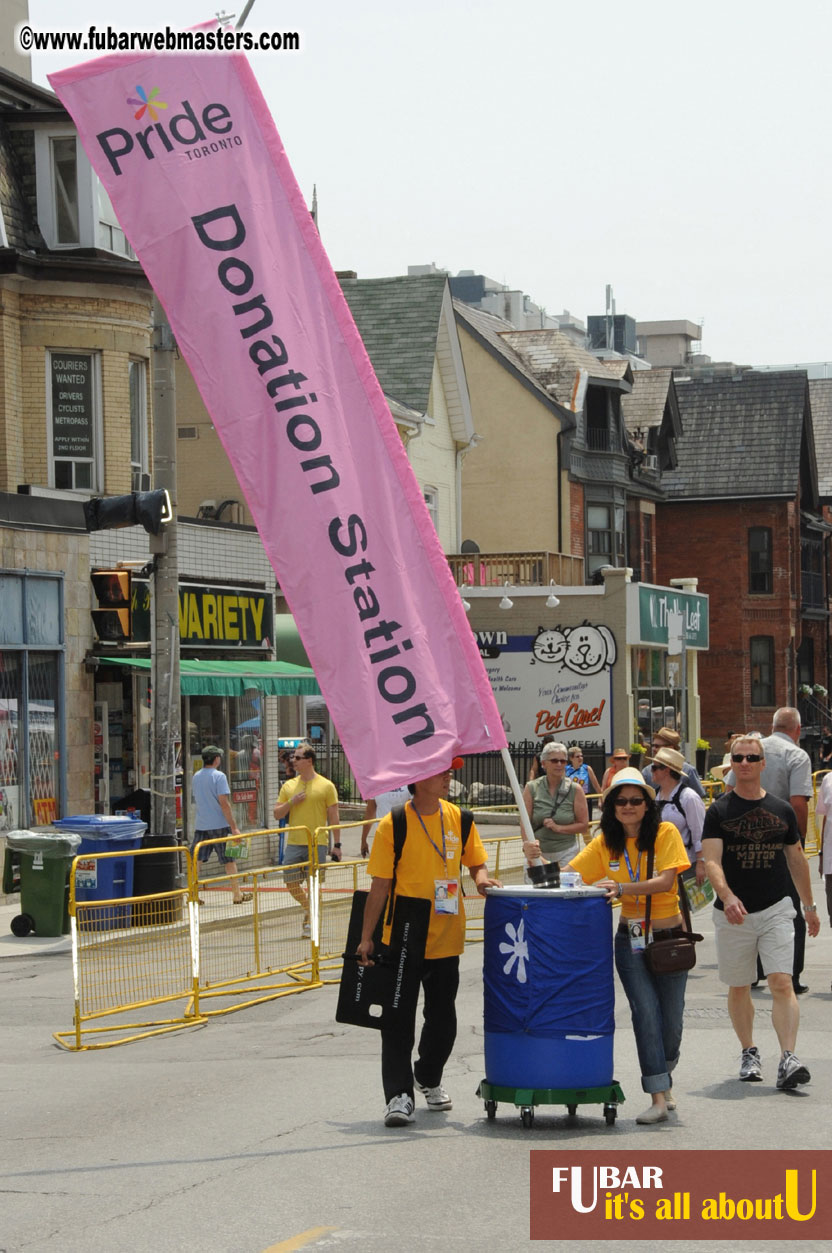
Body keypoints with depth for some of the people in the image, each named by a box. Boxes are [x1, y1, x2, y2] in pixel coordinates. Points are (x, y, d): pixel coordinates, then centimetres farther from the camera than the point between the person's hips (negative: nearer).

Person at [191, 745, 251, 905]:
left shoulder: (196, 777, 9)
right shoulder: (218, 776, -11)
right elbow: (224, 803, -16)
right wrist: (234, 827, -14)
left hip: (200, 825, 5)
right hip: (219, 825, -5)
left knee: (196, 860, 3)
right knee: (230, 860, 7)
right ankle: (237, 895, 13)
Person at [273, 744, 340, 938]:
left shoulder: (326, 786, 0)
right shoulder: (289, 786, 10)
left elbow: (333, 817, 1)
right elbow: (277, 814, 10)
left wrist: (336, 845, -3)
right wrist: (291, 802, -8)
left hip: (317, 844, -4)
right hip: (294, 843, 4)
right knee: (291, 883, 2)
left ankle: (309, 922, 7)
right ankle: (308, 908, 28)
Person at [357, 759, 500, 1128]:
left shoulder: (458, 819, 2)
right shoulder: (392, 826, -10)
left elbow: (476, 862, 14)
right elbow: (380, 886, -7)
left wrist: (481, 878, -9)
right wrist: (366, 937, -8)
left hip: (445, 940, 4)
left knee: (443, 1018, 14)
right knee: (398, 1020, -5)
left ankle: (429, 1079, 35)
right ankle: (399, 1095, -1)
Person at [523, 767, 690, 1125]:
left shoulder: (665, 833, -6)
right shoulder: (606, 843, 4)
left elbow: (665, 881, -18)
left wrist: (623, 888, -31)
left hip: (669, 937, -1)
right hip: (631, 938, 1)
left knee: (670, 1022, 4)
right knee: (645, 1012, -14)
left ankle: (663, 1081, 32)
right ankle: (658, 1097, -13)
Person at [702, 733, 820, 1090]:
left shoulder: (782, 810, 6)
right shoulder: (719, 811, -2)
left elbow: (796, 859, 17)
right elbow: (711, 861, -12)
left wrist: (809, 905, 20)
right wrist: (727, 896, -30)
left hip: (776, 909, 0)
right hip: (733, 913, 0)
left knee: (782, 983, -13)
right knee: (738, 988, 10)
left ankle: (788, 1059, -19)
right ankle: (749, 1053, 26)